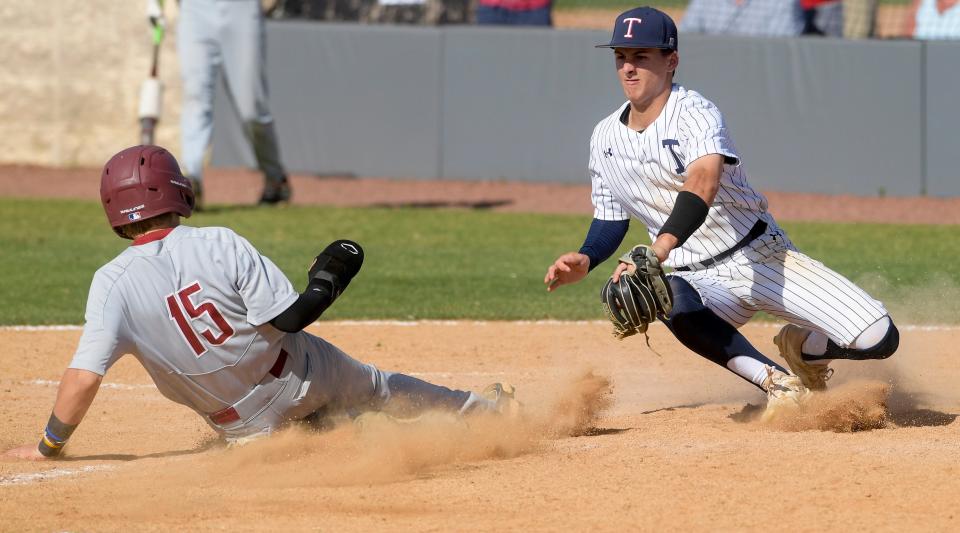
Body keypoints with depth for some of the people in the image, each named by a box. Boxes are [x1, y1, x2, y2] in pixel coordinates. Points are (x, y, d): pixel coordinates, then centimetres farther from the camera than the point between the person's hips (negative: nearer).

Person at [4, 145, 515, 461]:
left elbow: (83, 377, -24)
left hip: (247, 425, 0)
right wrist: (327, 283, 0)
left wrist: (47, 447, -12)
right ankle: (486, 408, 48)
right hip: (305, 376, 0)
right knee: (379, 389, 27)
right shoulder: (220, 245, -19)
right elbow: (288, 318, -19)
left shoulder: (113, 284, -18)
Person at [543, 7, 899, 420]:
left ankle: (802, 347, 15)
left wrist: (658, 250, -53)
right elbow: (611, 219, 19)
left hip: (761, 257, -3)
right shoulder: (605, 138, 4)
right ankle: (779, 383, -22)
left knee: (878, 339, -18)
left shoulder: (695, 113, -17)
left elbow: (703, 184, -37)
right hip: (699, 278, 3)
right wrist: (584, 261, -3)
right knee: (675, 302, -38)